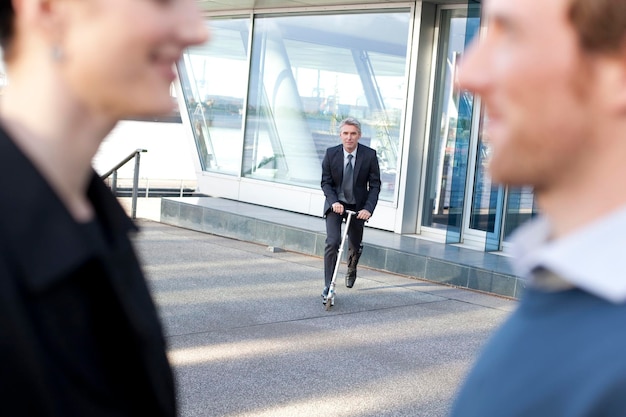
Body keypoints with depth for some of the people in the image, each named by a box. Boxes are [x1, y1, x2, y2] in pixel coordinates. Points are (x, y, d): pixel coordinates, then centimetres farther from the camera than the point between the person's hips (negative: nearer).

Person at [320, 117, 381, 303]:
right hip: (335, 204, -1)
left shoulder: (369, 155, -14)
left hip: (358, 206, 1)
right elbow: (326, 182, -5)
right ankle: (328, 287, -11)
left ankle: (351, 271, 49)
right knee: (332, 242, -18)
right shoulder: (331, 153, -13)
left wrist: (368, 208, -21)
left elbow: (375, 185, -8)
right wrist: (334, 202, -22)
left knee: (355, 245, 15)